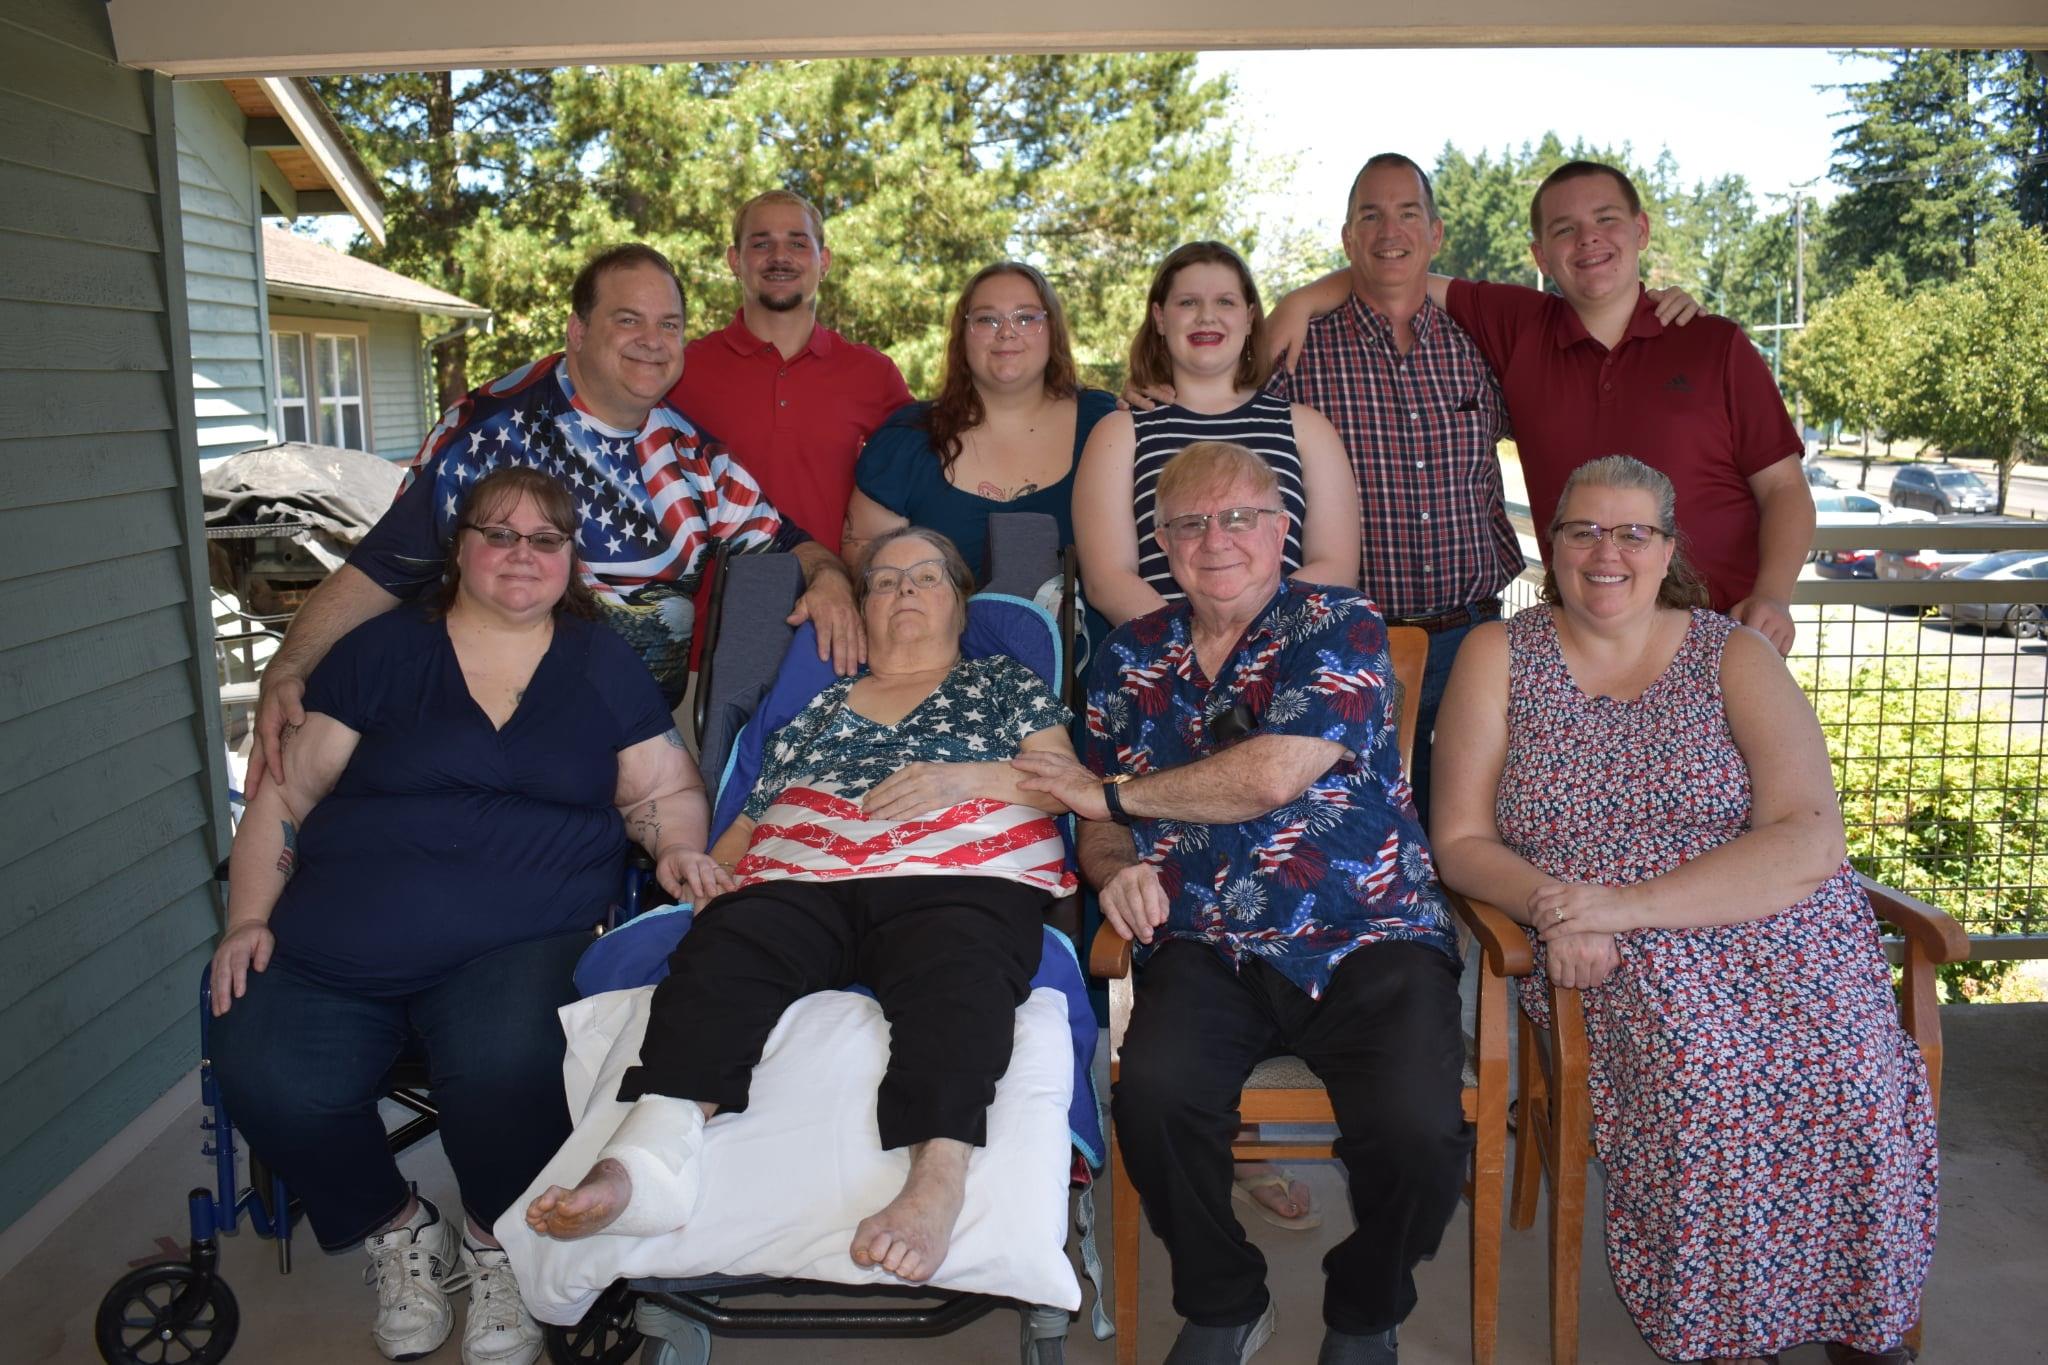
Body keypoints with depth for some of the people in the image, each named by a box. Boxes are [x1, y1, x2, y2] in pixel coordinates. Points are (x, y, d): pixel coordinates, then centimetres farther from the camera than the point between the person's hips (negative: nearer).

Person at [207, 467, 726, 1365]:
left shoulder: (604, 666, 15)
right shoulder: (380, 652, 12)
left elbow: (666, 791, 15)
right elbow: (285, 794, 12)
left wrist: (678, 847, -7)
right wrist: (248, 918, 1)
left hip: (521, 938, -1)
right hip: (332, 946, 2)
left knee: (503, 1062, -32)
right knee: (266, 1079, -24)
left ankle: (496, 1242, 2)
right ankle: (399, 1230, 8)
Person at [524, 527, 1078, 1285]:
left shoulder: (1004, 681, 28)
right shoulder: (818, 706, 34)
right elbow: (749, 820, 28)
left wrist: (967, 777, -3)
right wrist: (701, 864, 7)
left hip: (961, 875, -2)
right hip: (800, 879, 3)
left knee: (953, 975, -39)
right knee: (722, 950, -32)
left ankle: (936, 1184, -59)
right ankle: (649, 1157, -51)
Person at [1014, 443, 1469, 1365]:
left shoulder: (1339, 627, 0)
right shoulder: (1132, 659, 14)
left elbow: (1272, 776, -15)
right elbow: (1101, 830, 19)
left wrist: (1113, 795, -4)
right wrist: (1117, 865, -6)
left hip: (1366, 940, -2)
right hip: (1208, 949, 3)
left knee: (1419, 1130, -26)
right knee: (1152, 1095, -27)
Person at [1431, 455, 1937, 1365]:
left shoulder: (1734, 657, 4)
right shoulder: (1499, 656, 6)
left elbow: (1808, 844, -7)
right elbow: (1461, 840, 3)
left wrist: (1625, 903, -18)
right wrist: (1555, 907, -18)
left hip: (1778, 935, 1)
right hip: (1616, 965, -1)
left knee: (1846, 1069, -26)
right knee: (1700, 1063, -30)